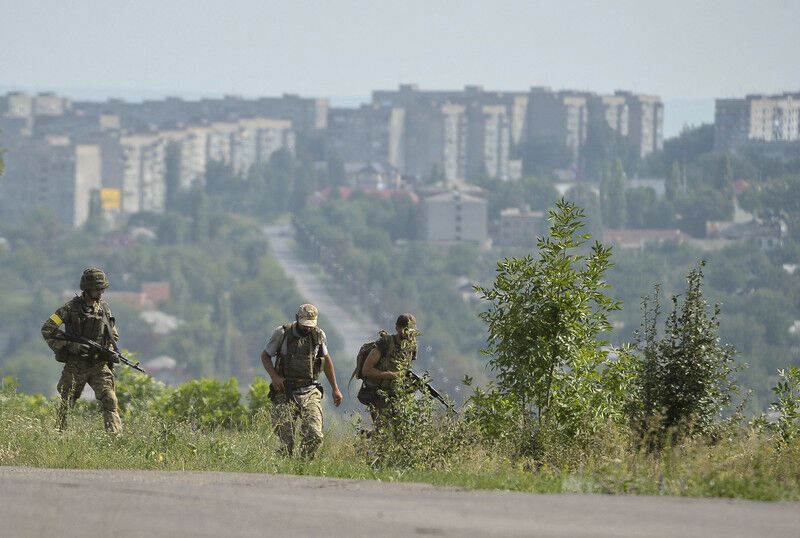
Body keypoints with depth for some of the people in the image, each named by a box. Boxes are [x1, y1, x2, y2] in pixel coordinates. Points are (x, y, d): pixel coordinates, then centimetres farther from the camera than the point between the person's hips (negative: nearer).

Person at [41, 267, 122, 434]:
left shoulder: (104, 308, 8)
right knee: (66, 404, 8)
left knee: (109, 400, -14)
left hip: (99, 365, 2)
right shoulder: (71, 308, -5)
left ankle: (116, 437, -22)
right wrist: (71, 346, -16)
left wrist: (110, 351, 0)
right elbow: (47, 330, -8)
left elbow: (114, 335, 21)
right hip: (75, 366, -2)